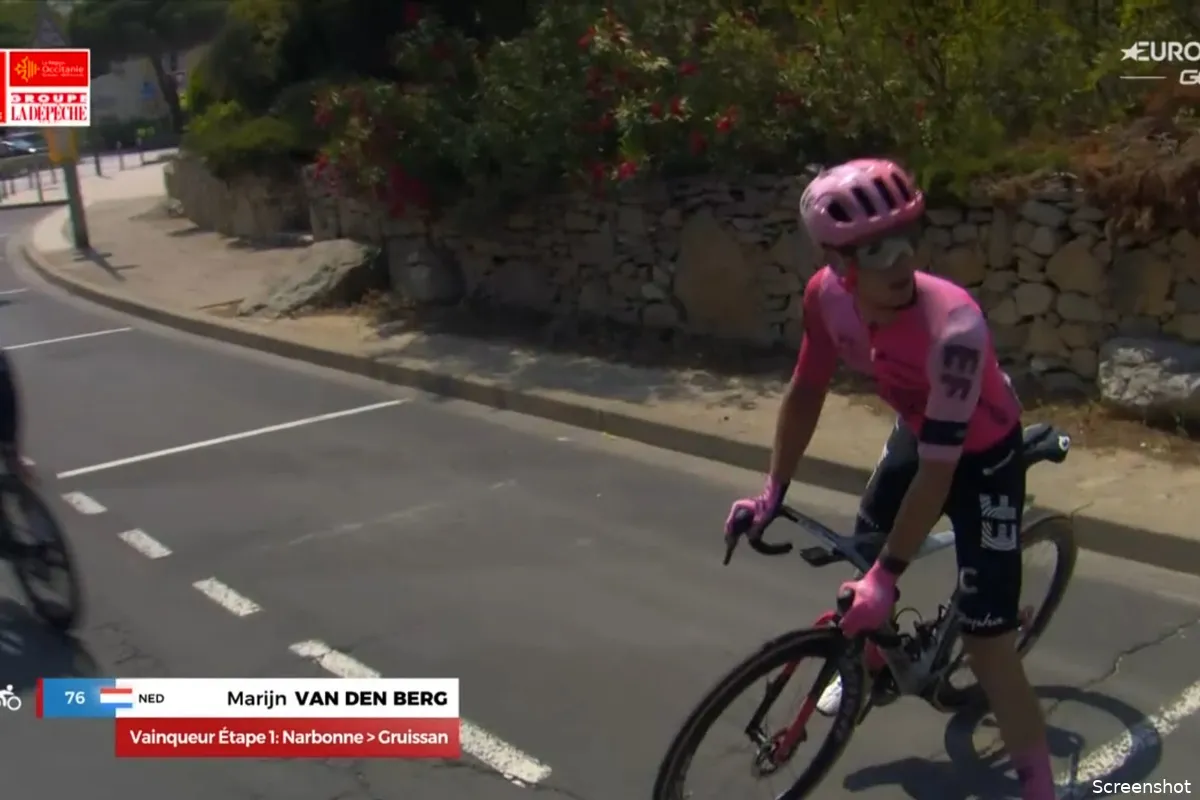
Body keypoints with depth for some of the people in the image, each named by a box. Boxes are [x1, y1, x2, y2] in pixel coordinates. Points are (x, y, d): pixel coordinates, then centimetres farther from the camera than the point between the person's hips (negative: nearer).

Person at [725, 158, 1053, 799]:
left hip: (981, 457, -6)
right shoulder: (827, 295, -23)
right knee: (862, 563, 20)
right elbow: (807, 390, -7)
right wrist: (772, 492, -8)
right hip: (914, 433, 6)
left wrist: (888, 576, -30)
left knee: (986, 641, -8)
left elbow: (938, 470, -35)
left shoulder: (954, 326, -40)